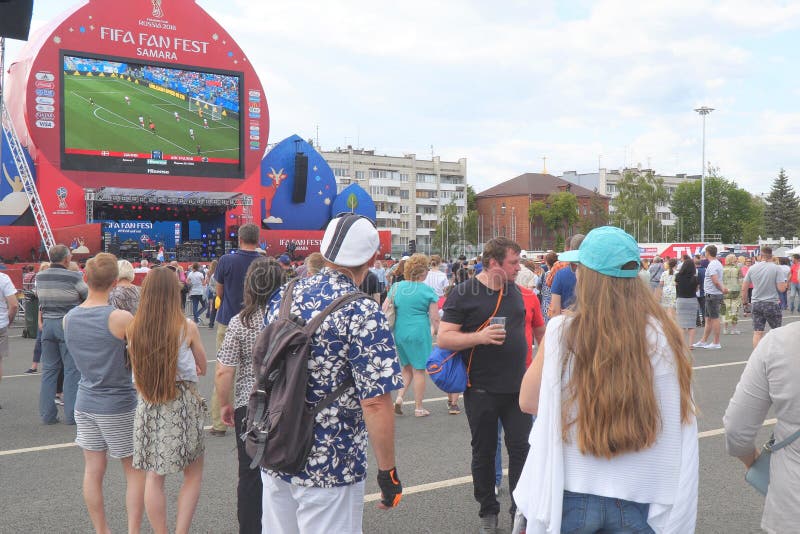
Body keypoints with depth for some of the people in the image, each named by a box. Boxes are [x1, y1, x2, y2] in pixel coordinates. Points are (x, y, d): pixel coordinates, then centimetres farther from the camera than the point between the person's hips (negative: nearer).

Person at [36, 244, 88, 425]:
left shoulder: (40, 277, 5)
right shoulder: (73, 277, -13)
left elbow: (39, 296, 16)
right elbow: (88, 296, -2)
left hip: (47, 323, 6)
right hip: (68, 324, -5)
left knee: (49, 370, 11)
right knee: (72, 370, 1)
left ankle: (47, 414, 15)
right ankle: (71, 415, 1)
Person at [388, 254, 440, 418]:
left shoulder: (396, 287, 3)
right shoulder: (427, 290, -7)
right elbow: (435, 318, -7)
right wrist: (437, 332, 9)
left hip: (399, 333, 4)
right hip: (419, 333, -4)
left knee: (407, 368, 21)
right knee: (419, 370, 7)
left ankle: (399, 397, 4)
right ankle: (418, 408, 13)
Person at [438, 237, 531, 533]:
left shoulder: (515, 291, 8)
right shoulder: (464, 293, -10)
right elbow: (444, 338, -13)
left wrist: (528, 372, 18)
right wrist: (480, 337, -28)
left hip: (516, 387, 4)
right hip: (482, 390, -4)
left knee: (521, 449, 4)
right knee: (484, 453, 10)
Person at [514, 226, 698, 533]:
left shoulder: (561, 333, -15)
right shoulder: (663, 335, -11)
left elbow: (528, 402, -1)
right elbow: (679, 418, -1)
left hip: (570, 494, -1)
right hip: (638, 497, 1)